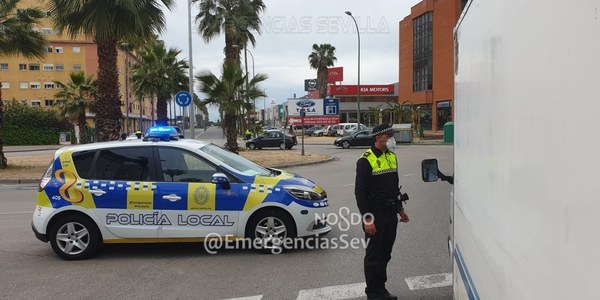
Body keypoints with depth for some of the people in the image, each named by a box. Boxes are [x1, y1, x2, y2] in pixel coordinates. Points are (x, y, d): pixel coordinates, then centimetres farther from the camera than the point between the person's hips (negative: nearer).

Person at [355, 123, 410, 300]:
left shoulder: (391, 157, 11)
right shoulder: (366, 160, -14)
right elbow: (360, 191, -16)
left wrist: (400, 209, 19)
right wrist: (367, 219, -20)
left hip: (391, 214, 7)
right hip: (375, 215, -7)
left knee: (385, 254, 15)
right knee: (373, 255, 4)